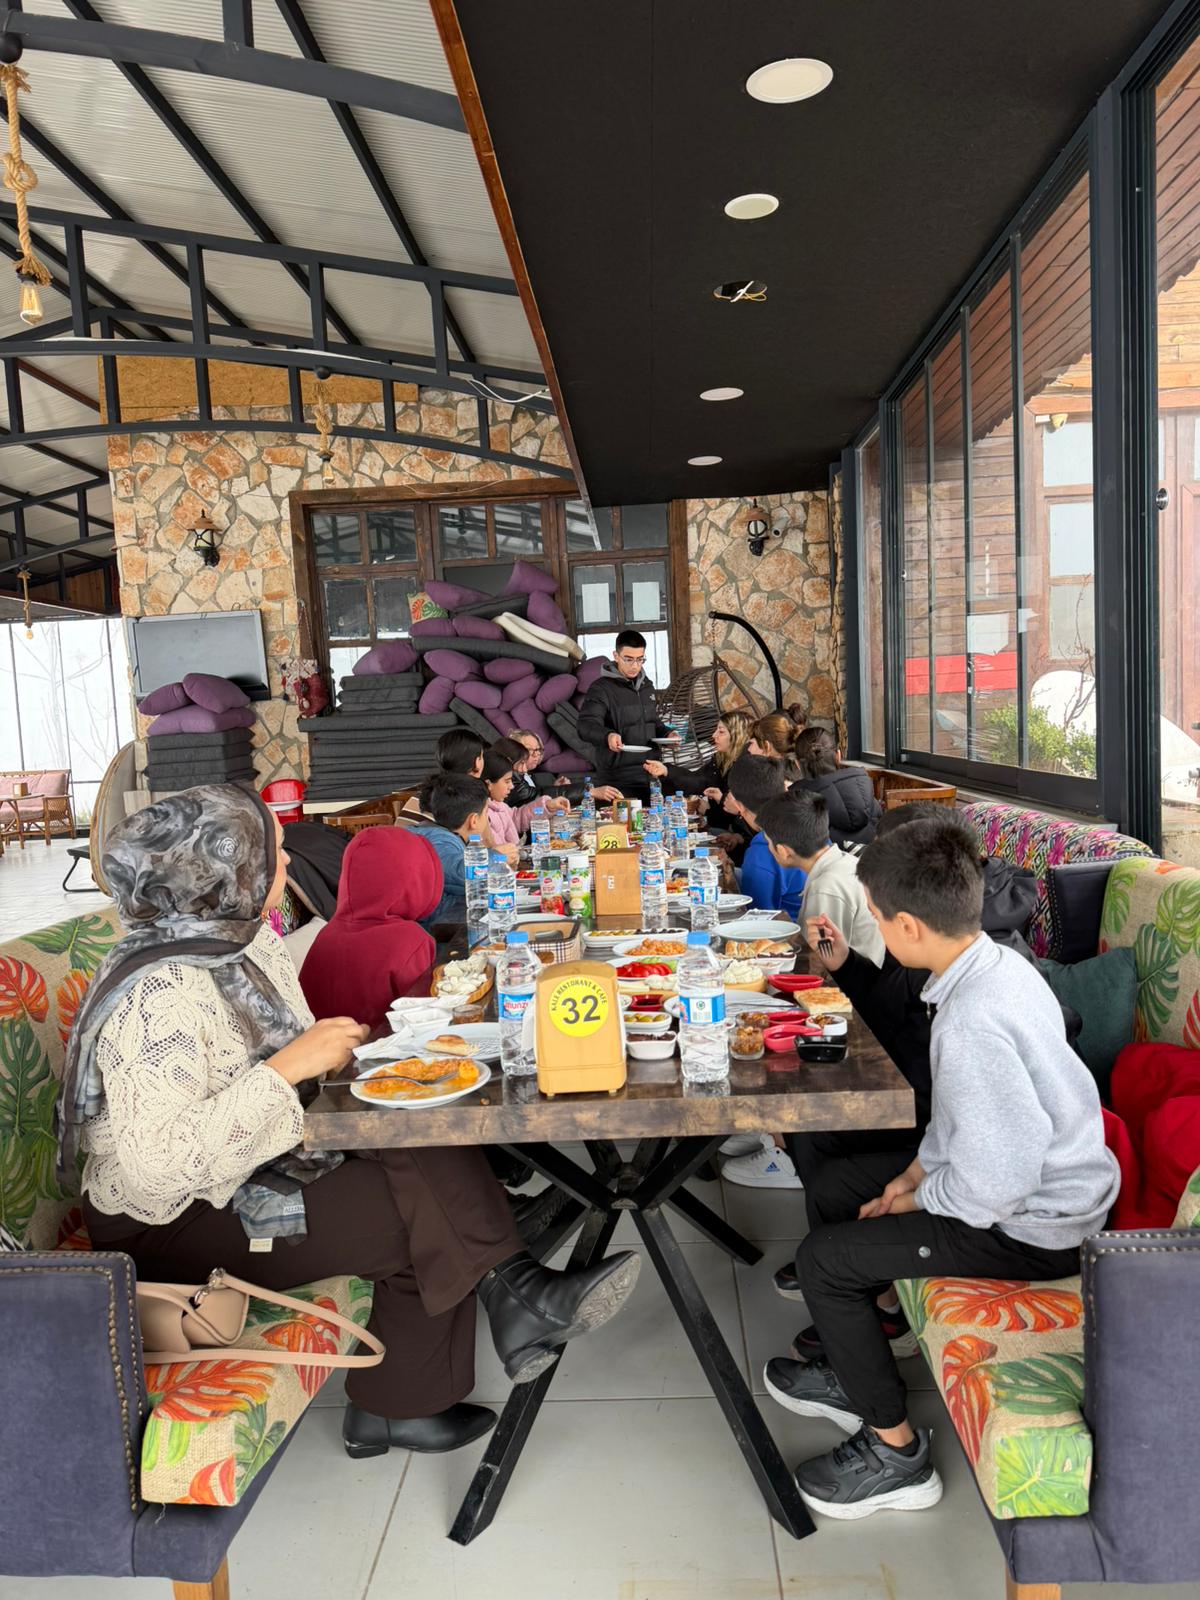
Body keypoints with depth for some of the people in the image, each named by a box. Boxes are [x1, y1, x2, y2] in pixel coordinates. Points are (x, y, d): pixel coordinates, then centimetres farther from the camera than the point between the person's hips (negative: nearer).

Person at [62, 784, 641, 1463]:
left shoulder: (240, 937, 2)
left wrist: (332, 1049, -6)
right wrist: (288, 1065, -32)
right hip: (173, 1225, -8)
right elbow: (157, 1164, -34)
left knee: (438, 1153, -12)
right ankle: (514, 1296, 6)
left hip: (257, 1165, 8)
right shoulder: (161, 997, -26)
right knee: (424, 1213, -20)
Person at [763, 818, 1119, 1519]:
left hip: (1031, 1229, -10)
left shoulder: (972, 1025, -33)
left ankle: (896, 1451, 11)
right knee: (840, 1185, 17)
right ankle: (854, 1374, 33)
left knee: (824, 1258, -8)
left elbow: (1000, 1179, -30)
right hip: (1052, 1187, 10)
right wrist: (916, 1173, 7)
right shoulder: (1001, 962, -2)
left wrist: (918, 1198, -12)